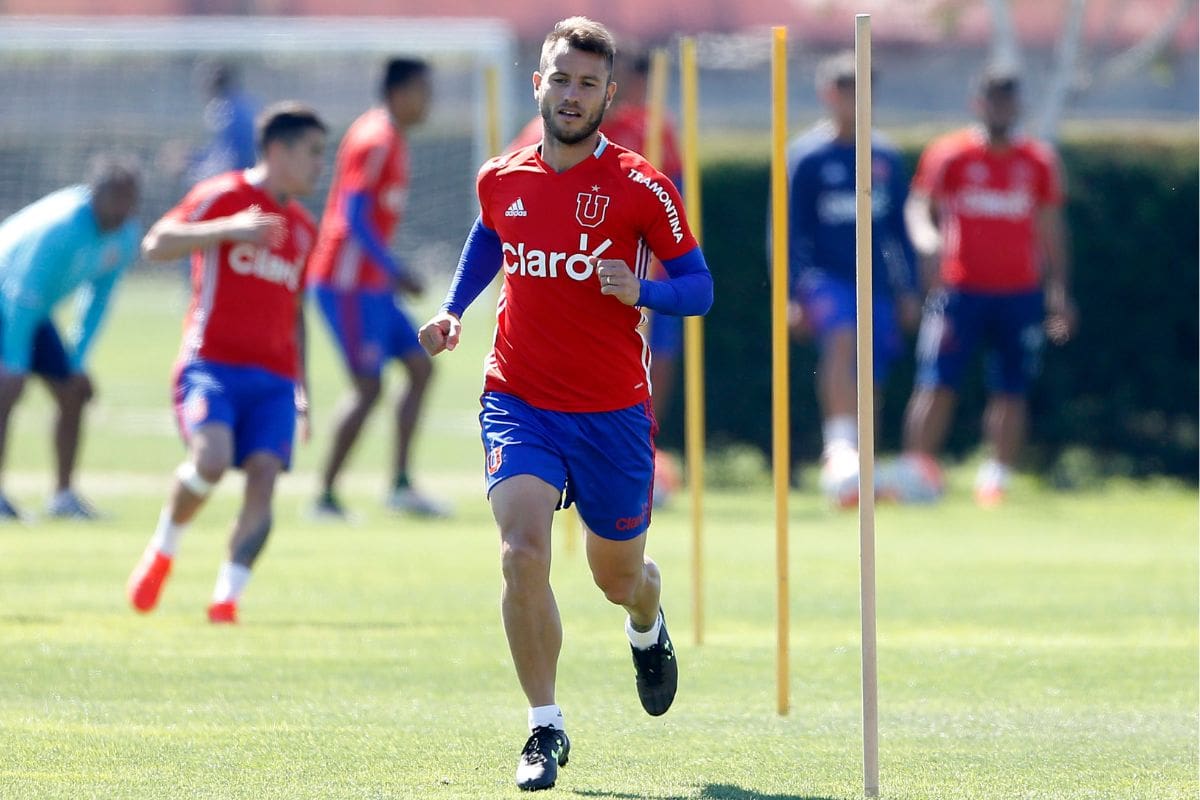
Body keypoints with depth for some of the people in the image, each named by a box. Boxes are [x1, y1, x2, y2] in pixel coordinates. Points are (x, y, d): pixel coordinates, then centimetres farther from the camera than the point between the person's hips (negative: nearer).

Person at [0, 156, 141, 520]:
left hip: (34, 311, 9)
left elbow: (97, 299, 5)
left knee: (72, 394, 6)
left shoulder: (126, 236, -7)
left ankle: (64, 495, 18)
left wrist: (79, 363, 5)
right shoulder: (63, 226, -33)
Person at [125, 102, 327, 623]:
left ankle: (227, 597, -10)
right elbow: (155, 245, -12)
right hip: (213, 361, -6)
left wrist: (301, 387, 25)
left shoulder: (303, 228, 20)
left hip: (274, 377, 6)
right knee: (212, 458, -27)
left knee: (264, 474, -14)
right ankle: (163, 549, 1)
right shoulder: (223, 197, 0)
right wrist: (229, 229, -22)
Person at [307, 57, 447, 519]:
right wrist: (396, 272, -23)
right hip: (349, 285, -10)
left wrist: (392, 273, 21)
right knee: (368, 386, -10)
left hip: (370, 285, 10)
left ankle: (401, 484, 7)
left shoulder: (392, 140, 15)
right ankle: (326, 495, -5)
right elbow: (354, 218, -21)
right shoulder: (375, 142, -15)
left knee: (420, 367, 7)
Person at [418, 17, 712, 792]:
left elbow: (698, 286, -2)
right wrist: (453, 311, 11)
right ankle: (546, 728, -11)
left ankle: (649, 632, 54)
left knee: (619, 574, 15)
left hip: (612, 411, -1)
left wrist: (640, 291, -22)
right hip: (519, 400, 1)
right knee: (523, 551, -22)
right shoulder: (500, 180, 3)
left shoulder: (641, 187, -8)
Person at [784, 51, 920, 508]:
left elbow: (898, 229, 19)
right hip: (825, 276, -5)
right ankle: (839, 446, -42)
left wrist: (908, 290, 16)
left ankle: (847, 472, 16)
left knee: (868, 381, 2)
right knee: (843, 338, -33)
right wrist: (792, 295, -6)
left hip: (875, 281, 5)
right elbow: (791, 231, 0)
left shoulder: (885, 157, 11)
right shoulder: (806, 157, -2)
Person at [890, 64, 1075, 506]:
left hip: (1020, 294, 2)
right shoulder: (949, 154, 2)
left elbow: (1050, 229, 15)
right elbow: (919, 204, -3)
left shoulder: (1038, 161, 9)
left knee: (1010, 391, 2)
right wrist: (927, 236, -26)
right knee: (938, 383, -9)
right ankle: (916, 466, -9)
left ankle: (998, 475, 8)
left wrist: (1058, 290, 10)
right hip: (962, 288, -2)